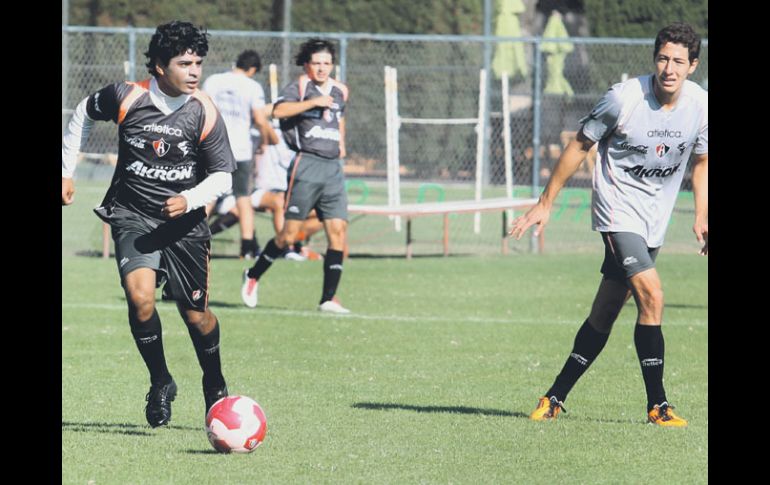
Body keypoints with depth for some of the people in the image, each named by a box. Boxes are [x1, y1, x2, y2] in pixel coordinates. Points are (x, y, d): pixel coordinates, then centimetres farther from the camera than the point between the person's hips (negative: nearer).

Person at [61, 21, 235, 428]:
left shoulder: (205, 113, -9)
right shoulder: (127, 98, -11)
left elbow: (223, 176, -1)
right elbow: (84, 113, 11)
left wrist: (189, 200, -19)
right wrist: (66, 170, 12)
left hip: (185, 222, 1)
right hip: (133, 215, -1)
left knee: (196, 315, 5)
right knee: (140, 297, -24)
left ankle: (215, 386, 34)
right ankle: (160, 383, -2)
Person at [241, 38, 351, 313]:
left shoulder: (340, 91, 17)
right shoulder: (300, 87, -3)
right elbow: (279, 111, -23)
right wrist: (314, 102, -24)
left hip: (333, 167, 6)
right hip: (307, 165, -6)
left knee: (338, 229, -5)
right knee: (290, 233, -6)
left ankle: (328, 299, -2)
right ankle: (253, 276, 17)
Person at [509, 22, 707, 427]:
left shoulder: (700, 106, -4)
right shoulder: (624, 98, -16)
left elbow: (701, 162, 14)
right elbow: (580, 144, -4)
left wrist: (701, 218, 4)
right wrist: (545, 203, -1)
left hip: (654, 222, 5)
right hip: (617, 208, -5)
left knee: (603, 316, 8)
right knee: (651, 294, -22)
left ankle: (556, 397, 21)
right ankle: (656, 405, -15)